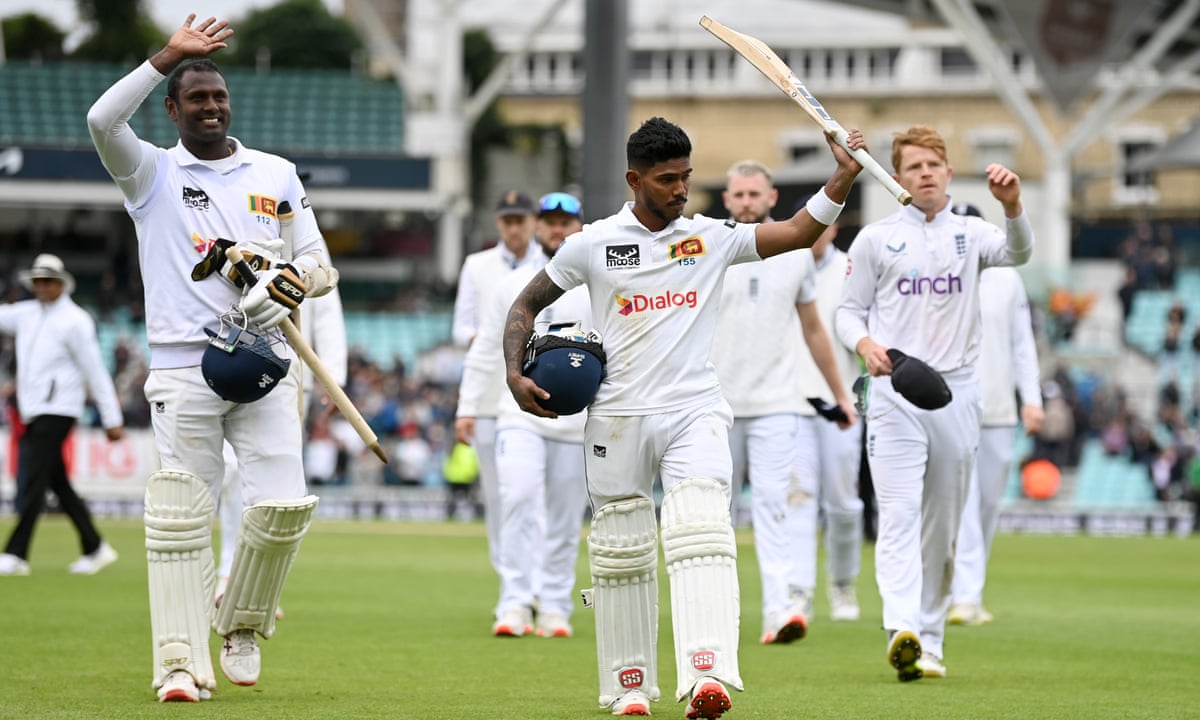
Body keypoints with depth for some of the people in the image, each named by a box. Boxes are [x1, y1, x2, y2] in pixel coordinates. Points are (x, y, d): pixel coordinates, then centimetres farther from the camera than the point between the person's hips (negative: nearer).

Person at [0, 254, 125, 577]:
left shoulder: (75, 321, -7)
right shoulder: (27, 314, 14)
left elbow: (95, 372, -7)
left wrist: (112, 419, -7)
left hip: (57, 410, -7)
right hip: (32, 412, 7)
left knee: (34, 481, -11)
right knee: (58, 484, 9)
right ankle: (95, 548, 16)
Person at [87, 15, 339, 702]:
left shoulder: (277, 175, 15)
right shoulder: (153, 173, 7)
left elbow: (321, 268, 15)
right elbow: (102, 121, -14)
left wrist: (289, 281, -9)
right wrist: (169, 55, -13)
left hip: (262, 363, 2)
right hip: (184, 369, -2)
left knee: (284, 505, -8)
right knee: (181, 517, -7)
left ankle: (242, 625, 16)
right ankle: (181, 663, -5)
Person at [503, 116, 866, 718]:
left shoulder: (712, 238, 6)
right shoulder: (593, 244, 2)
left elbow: (797, 233, 1)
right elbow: (528, 303, 11)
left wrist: (843, 177, -13)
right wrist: (515, 375, -2)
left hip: (694, 413, 0)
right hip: (618, 416, 1)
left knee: (701, 535, -19)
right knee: (620, 555, 6)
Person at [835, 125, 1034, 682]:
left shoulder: (971, 234, 9)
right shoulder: (875, 239, 6)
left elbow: (1017, 252, -12)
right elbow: (849, 311, 7)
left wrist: (1012, 205, -33)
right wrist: (865, 344, -16)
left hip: (957, 391, 3)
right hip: (895, 391, -3)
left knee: (942, 526, 8)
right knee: (899, 514, -17)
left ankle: (930, 641, 16)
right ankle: (901, 630, -31)